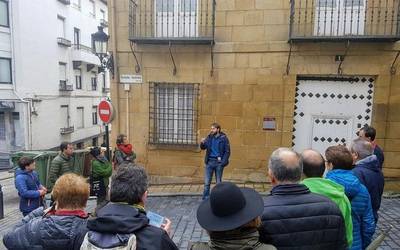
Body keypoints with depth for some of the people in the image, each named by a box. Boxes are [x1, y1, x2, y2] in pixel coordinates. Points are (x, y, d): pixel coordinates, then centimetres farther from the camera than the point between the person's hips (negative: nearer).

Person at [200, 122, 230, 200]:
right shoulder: (209, 137, 4)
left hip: (219, 162, -3)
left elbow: (227, 152, -6)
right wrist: (202, 143, -17)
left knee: (219, 182, 10)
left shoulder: (223, 138, -6)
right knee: (207, 182, 3)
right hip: (210, 162, 3)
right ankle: (205, 199, 12)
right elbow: (203, 147, 6)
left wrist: (223, 162, -15)